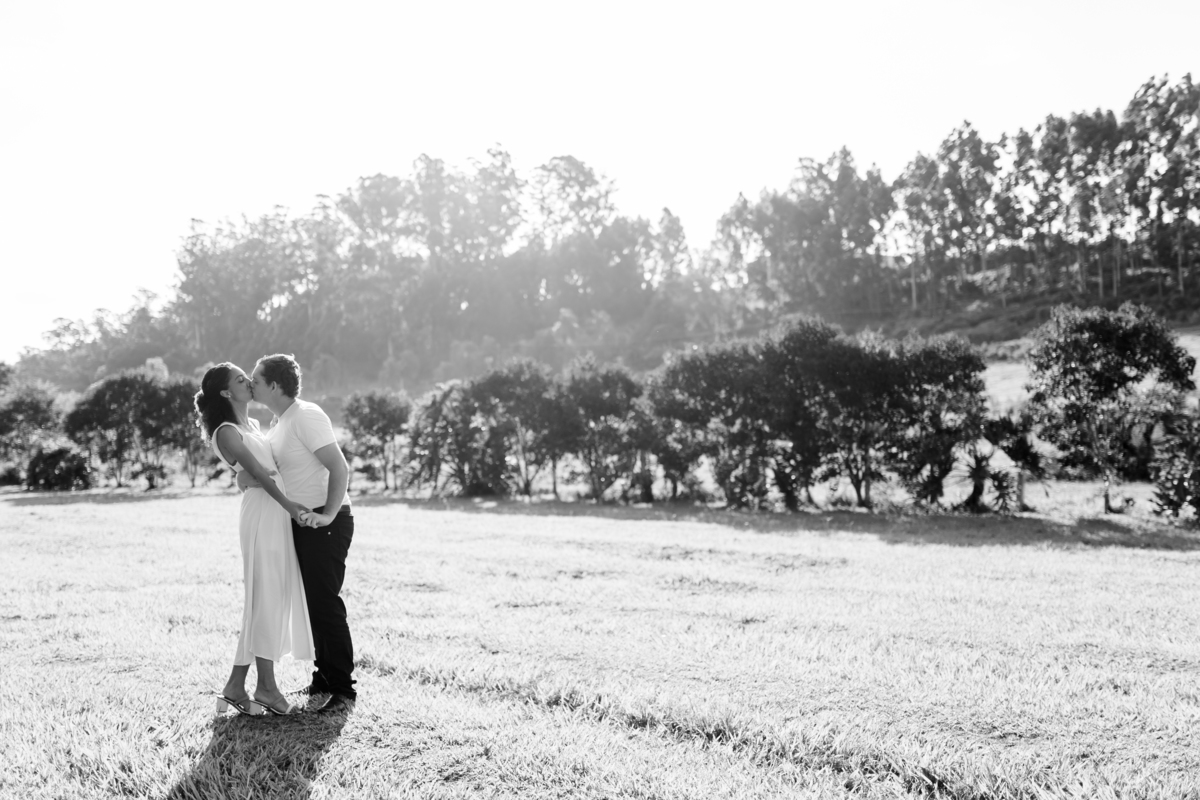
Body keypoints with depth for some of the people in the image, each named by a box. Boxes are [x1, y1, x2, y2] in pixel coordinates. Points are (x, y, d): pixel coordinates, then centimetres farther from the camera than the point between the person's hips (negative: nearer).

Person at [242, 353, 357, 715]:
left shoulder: (306, 416, -15)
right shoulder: (279, 423, 16)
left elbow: (339, 468, -20)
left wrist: (328, 516, -26)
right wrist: (248, 474, -5)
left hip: (327, 523, -10)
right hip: (303, 523, 10)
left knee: (325, 603, -8)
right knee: (312, 602, 15)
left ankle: (343, 689, -1)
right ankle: (324, 677, 26)